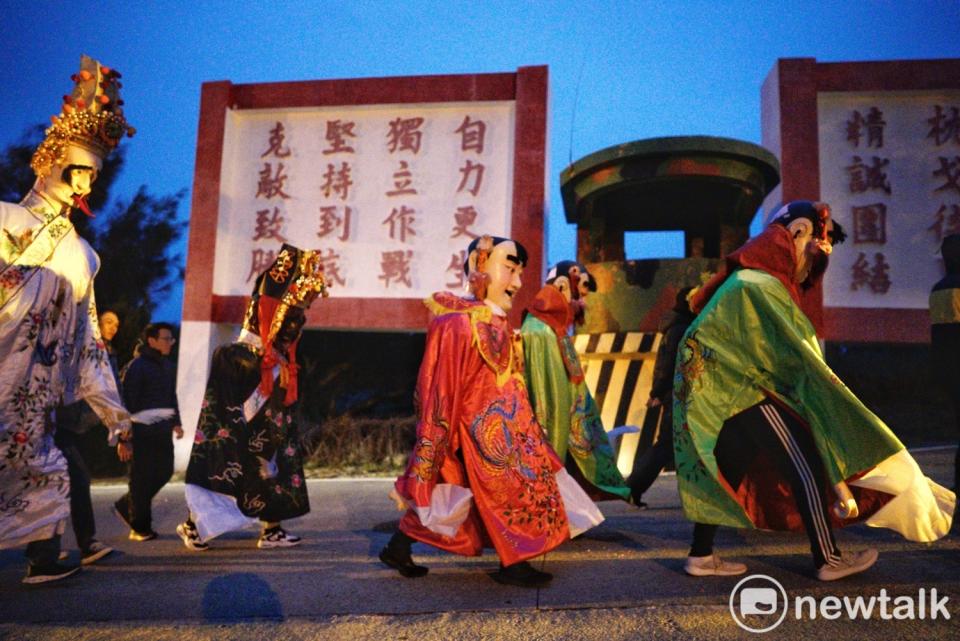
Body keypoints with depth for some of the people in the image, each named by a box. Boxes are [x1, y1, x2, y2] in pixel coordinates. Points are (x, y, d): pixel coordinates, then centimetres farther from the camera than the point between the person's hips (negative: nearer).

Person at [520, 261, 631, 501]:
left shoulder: (557, 330, 11)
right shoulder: (538, 331, -18)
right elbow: (540, 394, -21)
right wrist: (544, 437, -20)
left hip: (562, 432, 10)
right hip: (547, 439, -10)